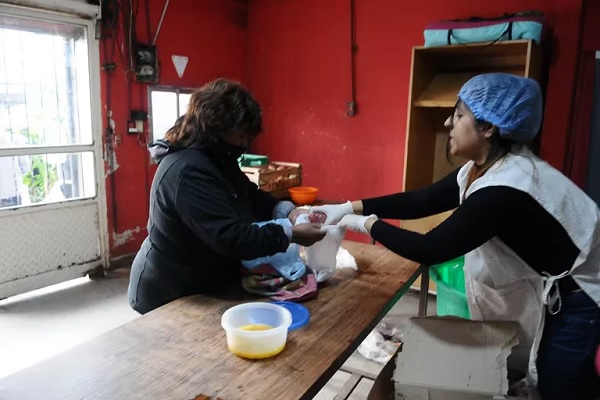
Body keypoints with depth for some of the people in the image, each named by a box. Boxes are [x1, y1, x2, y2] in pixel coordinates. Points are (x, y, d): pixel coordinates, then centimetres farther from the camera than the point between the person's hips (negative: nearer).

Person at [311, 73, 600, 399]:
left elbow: (429, 250, -34)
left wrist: (366, 224, -20)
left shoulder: (503, 190, -35)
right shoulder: (481, 169, -5)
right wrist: (349, 208, -6)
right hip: (554, 294, 8)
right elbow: (420, 201, -1)